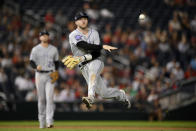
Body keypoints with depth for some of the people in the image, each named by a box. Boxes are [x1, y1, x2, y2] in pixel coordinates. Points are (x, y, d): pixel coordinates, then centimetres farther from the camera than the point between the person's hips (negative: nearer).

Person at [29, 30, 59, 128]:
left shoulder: (54, 49, 10)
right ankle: (42, 122, 13)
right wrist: (36, 67, -23)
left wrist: (56, 71, 1)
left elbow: (56, 62, 18)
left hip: (50, 75, 0)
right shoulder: (35, 49, 4)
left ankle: (49, 121, -18)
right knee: (41, 99, 4)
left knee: (49, 98, -13)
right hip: (39, 75, 0)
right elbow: (31, 62, -1)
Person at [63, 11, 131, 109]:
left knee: (92, 70, -38)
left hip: (96, 61, 0)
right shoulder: (73, 35, -2)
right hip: (84, 66, 0)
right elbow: (85, 46, -20)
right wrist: (103, 46, -30)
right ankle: (120, 95, 26)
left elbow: (97, 53, -4)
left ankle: (90, 98, -54)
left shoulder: (94, 33, 5)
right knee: (103, 93, -4)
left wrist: (82, 58, -20)